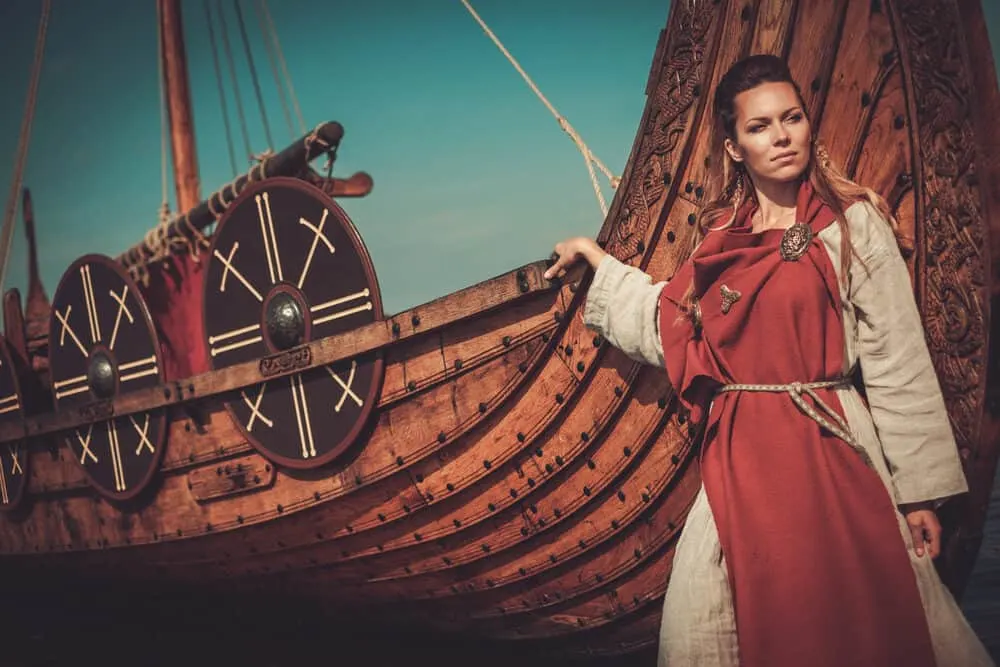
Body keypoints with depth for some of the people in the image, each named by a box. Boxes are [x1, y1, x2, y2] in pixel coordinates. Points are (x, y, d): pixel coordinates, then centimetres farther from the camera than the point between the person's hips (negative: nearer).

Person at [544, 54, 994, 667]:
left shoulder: (853, 221, -3)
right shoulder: (722, 237, 11)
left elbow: (898, 362, -5)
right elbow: (667, 325, 20)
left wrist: (920, 488, -8)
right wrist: (595, 257, 25)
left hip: (832, 449, -4)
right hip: (739, 453, 4)